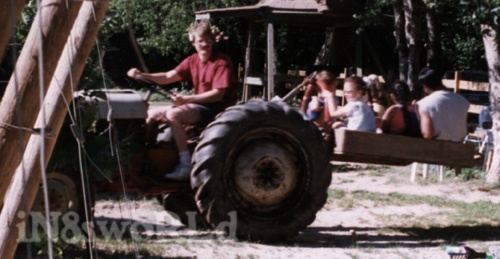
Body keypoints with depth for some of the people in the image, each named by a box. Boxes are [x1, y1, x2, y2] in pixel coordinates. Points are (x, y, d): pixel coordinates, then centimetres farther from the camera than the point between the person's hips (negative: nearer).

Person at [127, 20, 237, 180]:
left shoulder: (222, 62, -14)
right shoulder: (192, 61, 8)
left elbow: (218, 94, -22)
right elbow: (168, 77, 0)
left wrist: (187, 99, -28)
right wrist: (142, 75, -16)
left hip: (217, 108, -9)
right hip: (199, 104, 9)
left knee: (172, 115, -30)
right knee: (152, 114, 4)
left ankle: (186, 165, -29)